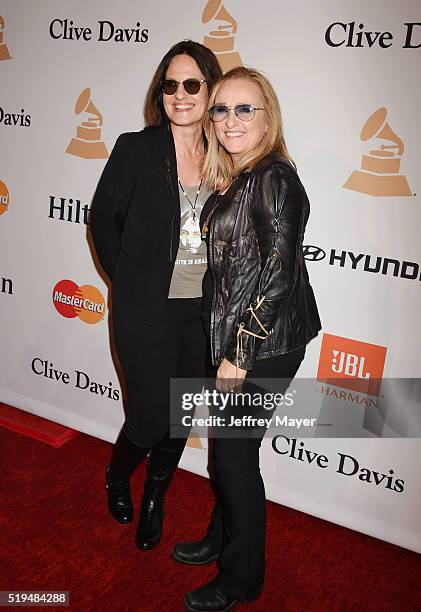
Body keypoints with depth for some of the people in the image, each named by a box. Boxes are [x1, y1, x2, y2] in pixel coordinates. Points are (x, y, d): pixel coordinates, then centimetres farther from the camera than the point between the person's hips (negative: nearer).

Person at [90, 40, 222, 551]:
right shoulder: (135, 150, -8)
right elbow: (103, 220, 1)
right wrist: (128, 281, 1)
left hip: (204, 310, 4)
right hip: (147, 311, -3)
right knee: (150, 418, 4)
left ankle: (154, 499, 42)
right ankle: (116, 479, 40)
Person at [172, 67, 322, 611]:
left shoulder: (274, 179, -17)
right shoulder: (233, 179, 10)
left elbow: (278, 275, -21)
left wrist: (239, 355, -18)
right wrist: (227, 348, 12)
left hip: (264, 347, -8)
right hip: (231, 337, 8)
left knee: (235, 454, 5)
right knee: (225, 447, 20)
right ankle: (220, 540, 44)